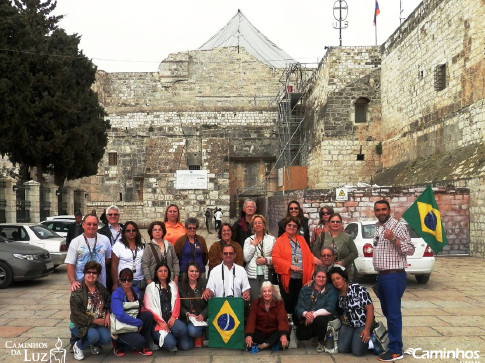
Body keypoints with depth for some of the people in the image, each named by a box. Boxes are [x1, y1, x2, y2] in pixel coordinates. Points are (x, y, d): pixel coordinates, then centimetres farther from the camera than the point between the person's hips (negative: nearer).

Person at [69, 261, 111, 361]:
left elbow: (108, 303, 19)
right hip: (80, 324, -5)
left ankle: (94, 344, 16)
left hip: (99, 323, 5)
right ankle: (78, 346, 0)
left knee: (107, 338, -21)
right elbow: (76, 314, -19)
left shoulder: (101, 288, 4)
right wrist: (95, 321, -19)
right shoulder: (77, 291, -15)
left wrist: (107, 315, -2)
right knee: (94, 335, -33)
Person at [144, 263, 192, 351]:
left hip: (171, 318, 4)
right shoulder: (150, 287, 3)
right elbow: (149, 307, -4)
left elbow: (177, 302, 9)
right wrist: (161, 322, -12)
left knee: (181, 328, -30)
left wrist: (174, 316, -9)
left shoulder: (173, 285, 17)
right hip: (158, 321, -4)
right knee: (170, 344, -24)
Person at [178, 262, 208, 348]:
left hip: (202, 317, -1)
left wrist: (202, 315, -12)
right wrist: (187, 313, -13)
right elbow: (179, 304, 4)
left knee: (192, 330, -29)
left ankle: (199, 337, 7)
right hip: (187, 317, 1)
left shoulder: (204, 285, 7)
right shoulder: (181, 286, 9)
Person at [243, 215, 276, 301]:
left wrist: (266, 260, -11)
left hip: (267, 275, 0)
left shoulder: (272, 239, 7)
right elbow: (246, 258, -2)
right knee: (254, 300, -3)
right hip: (252, 275, 0)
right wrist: (253, 245, -2)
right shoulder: (248, 240, 9)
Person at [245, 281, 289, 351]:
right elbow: (251, 319, -14)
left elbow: (282, 319, -18)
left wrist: (283, 335, -39)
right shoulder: (256, 303, -1)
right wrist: (249, 335, -33)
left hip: (273, 334, 0)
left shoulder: (279, 303, -3)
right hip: (259, 333, 1)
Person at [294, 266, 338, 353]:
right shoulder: (305, 289, 6)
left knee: (319, 319, -36)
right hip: (307, 320, 3)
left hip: (323, 317, -3)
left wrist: (314, 314, -27)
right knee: (301, 335, -22)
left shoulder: (331, 290, -3)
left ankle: (321, 342, -4)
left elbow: (330, 308, -16)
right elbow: (299, 307, -2)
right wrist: (305, 313, -25)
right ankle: (315, 334, 17)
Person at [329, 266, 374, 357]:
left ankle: (366, 340, 13)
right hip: (348, 325, 5)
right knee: (342, 349, -12)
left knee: (357, 351, -19)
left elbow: (370, 309, -16)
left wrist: (367, 329, -19)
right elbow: (341, 313, 10)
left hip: (363, 324, -5)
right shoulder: (338, 294, 3)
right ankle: (354, 338, 17)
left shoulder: (358, 289, -15)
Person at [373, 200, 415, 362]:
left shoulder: (398, 226, -10)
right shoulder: (378, 228, 15)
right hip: (381, 275, 9)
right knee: (386, 312, 17)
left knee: (393, 313, -5)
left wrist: (393, 239, -26)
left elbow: (410, 250, -14)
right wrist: (379, 274, 15)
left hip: (394, 276, -9)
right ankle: (392, 341, 29)